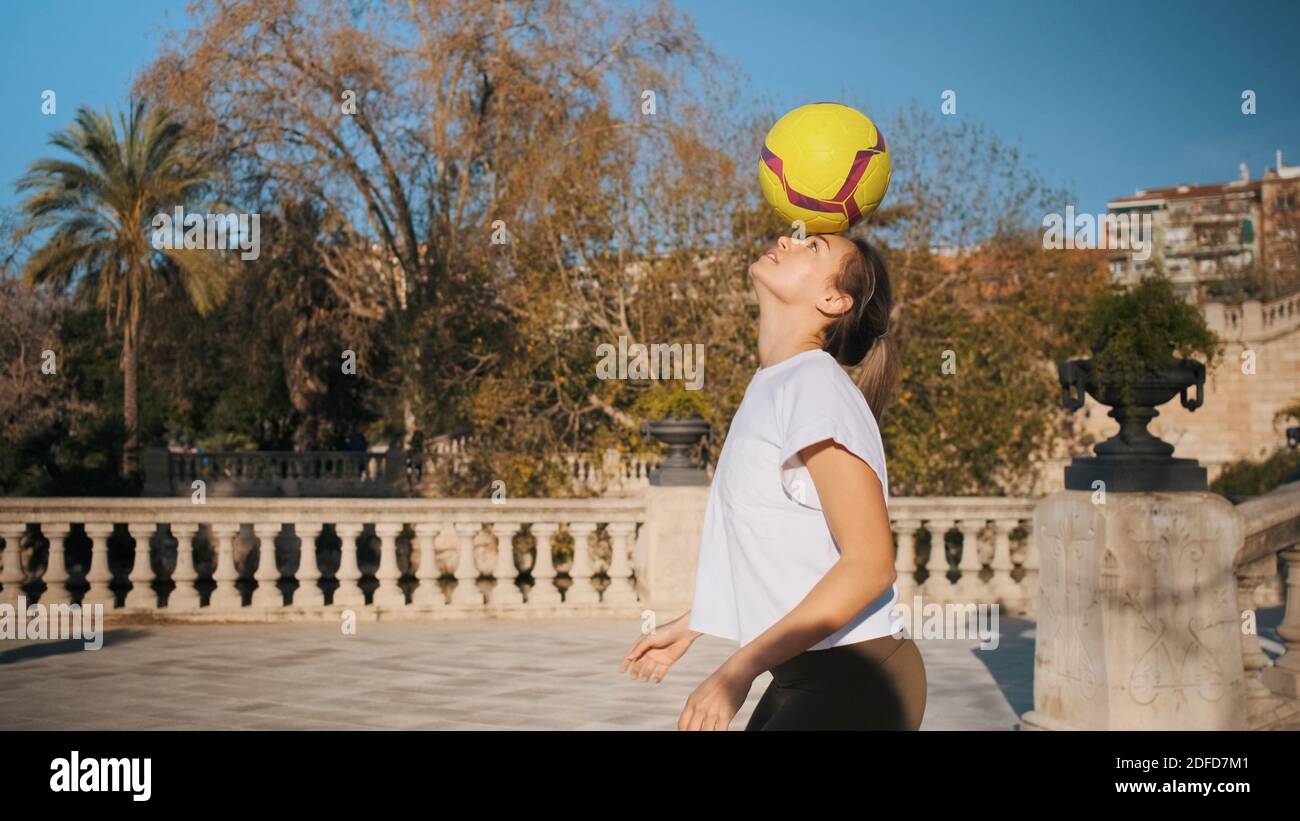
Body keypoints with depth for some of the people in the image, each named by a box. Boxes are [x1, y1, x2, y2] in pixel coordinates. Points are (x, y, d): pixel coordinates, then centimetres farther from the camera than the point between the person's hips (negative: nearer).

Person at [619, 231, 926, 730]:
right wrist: (689, 626, 24)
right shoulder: (773, 388, 9)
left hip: (854, 684, -8)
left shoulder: (817, 387, -17)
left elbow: (869, 564, -22)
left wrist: (740, 669, -22)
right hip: (802, 679, 8)